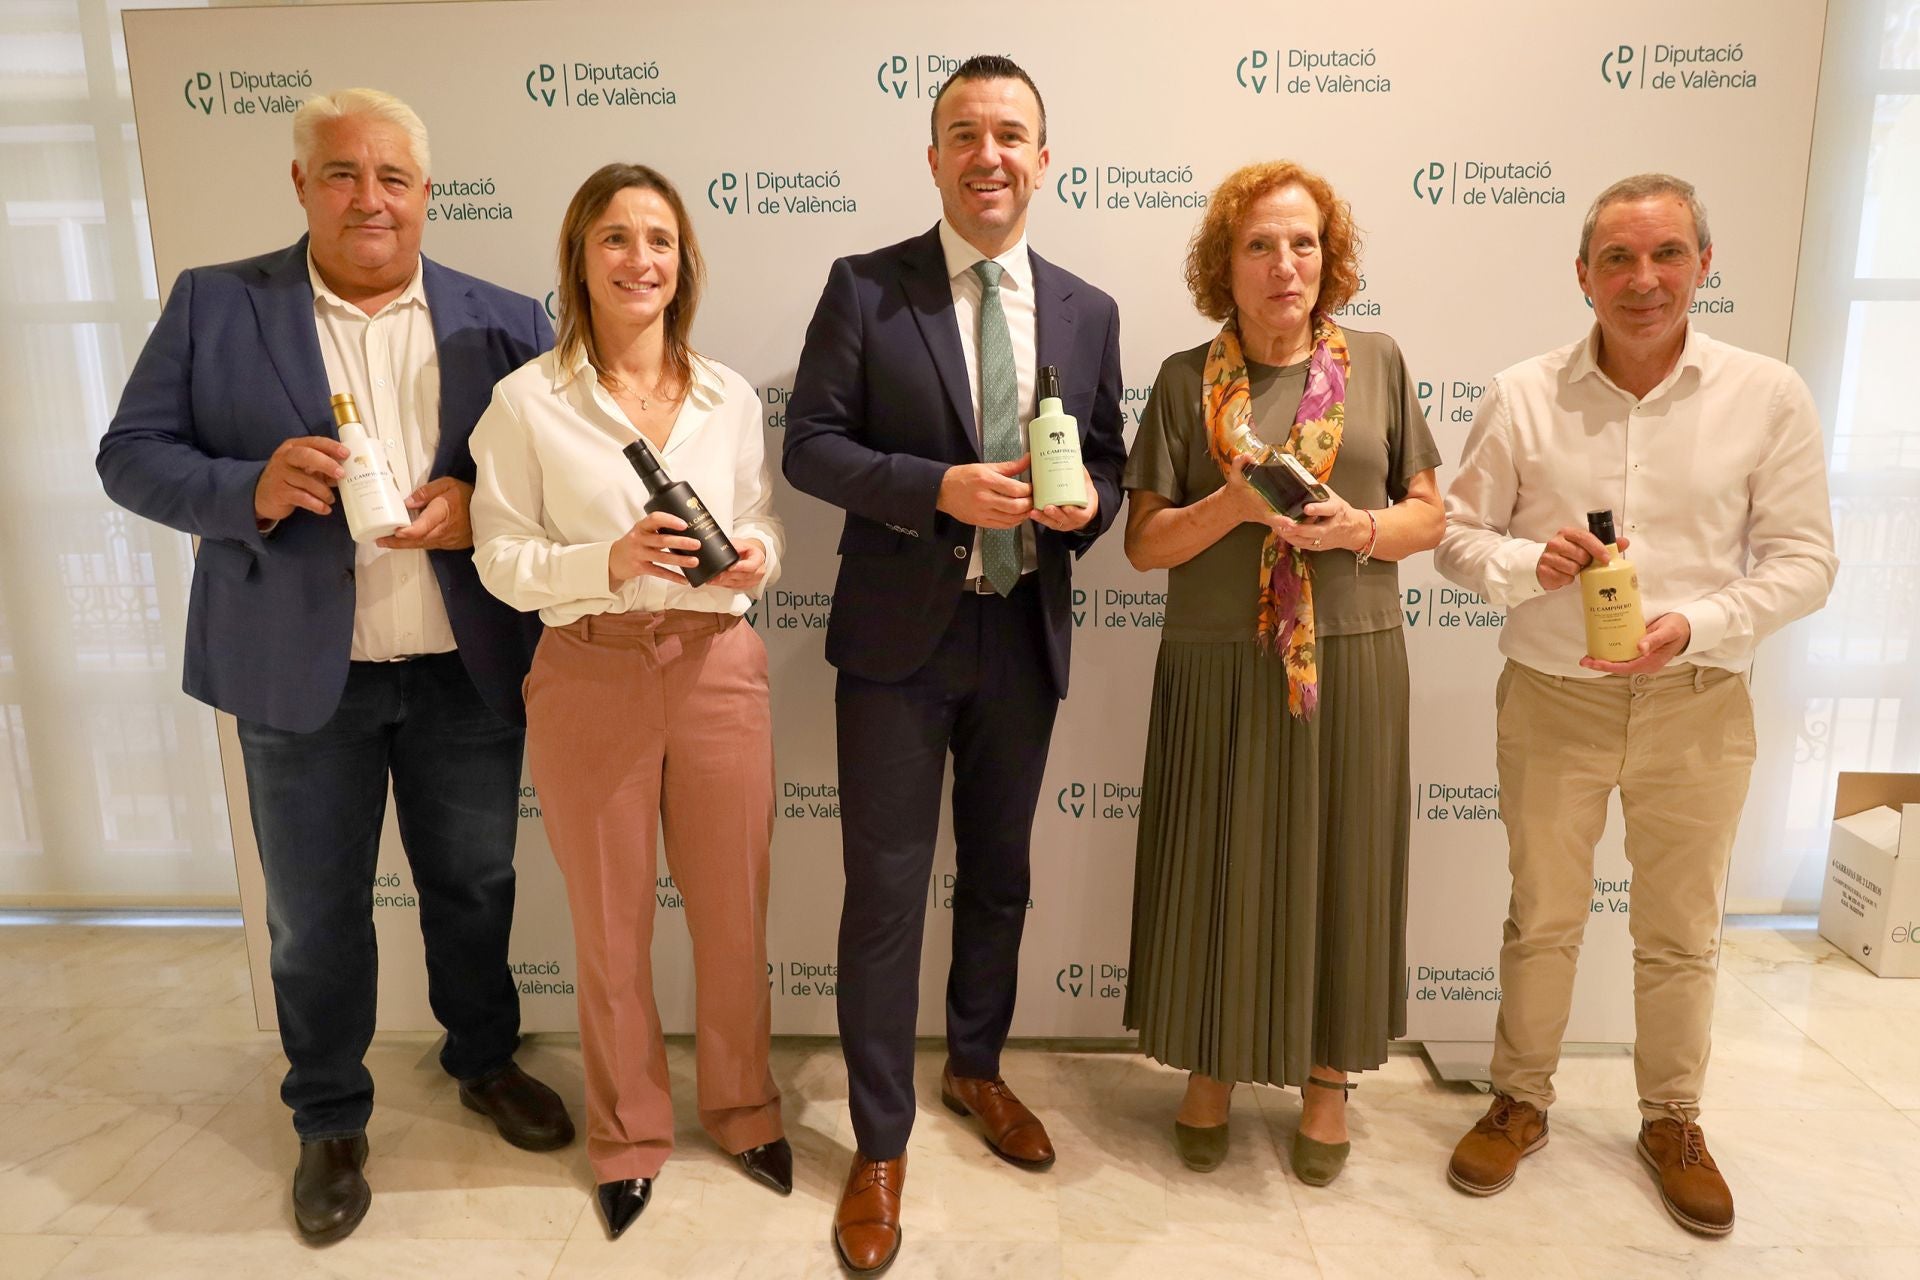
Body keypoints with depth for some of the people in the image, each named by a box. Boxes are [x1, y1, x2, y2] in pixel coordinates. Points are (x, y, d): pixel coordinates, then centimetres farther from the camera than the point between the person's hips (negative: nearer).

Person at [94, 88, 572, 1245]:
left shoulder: (504, 320, 3)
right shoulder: (213, 304, 1)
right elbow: (132, 455, 0)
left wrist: (475, 507, -18)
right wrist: (253, 488, -20)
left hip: (468, 670, 1)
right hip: (300, 673, 0)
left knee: (475, 886, 17)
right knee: (315, 915, 13)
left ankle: (486, 1061, 41)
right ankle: (330, 1118, 36)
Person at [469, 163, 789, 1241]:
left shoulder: (731, 396, 4)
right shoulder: (527, 401, -4)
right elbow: (502, 557, -4)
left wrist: (756, 556, -12)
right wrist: (607, 561, -21)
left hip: (717, 668, 2)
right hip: (590, 677, -1)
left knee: (735, 912, 13)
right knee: (612, 925, 14)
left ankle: (745, 1107, 39)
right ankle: (630, 1133, 38)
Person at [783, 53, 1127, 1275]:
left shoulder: (1087, 311, 6)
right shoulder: (865, 288, -3)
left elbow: (1108, 458, 11)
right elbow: (810, 444, -8)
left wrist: (1089, 500, -13)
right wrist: (943, 487, -21)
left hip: (1025, 636, 4)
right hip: (900, 636, -3)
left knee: (1000, 877, 18)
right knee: (887, 890, 3)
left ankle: (977, 1069, 43)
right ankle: (880, 1144, 22)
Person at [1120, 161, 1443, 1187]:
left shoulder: (1377, 364, 5)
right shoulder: (1186, 381, 2)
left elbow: (1429, 514, 7)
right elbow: (1145, 542, -1)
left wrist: (1358, 527, -13)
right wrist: (1234, 504, -18)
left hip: (1351, 661, 1)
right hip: (1219, 665, -1)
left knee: (1338, 863, 9)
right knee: (1219, 865, 8)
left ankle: (1328, 1072, 31)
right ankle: (1212, 1064, 30)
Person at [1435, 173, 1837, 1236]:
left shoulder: (1770, 398, -5)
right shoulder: (1523, 395, -4)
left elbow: (1803, 559, -4)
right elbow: (1457, 533, 0)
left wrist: (1695, 625, -20)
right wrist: (1526, 562, -21)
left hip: (1697, 706, 0)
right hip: (1551, 699, 0)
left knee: (1680, 931, 15)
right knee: (1542, 917, 14)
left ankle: (1672, 1120, 37)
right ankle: (1521, 1101, 33)